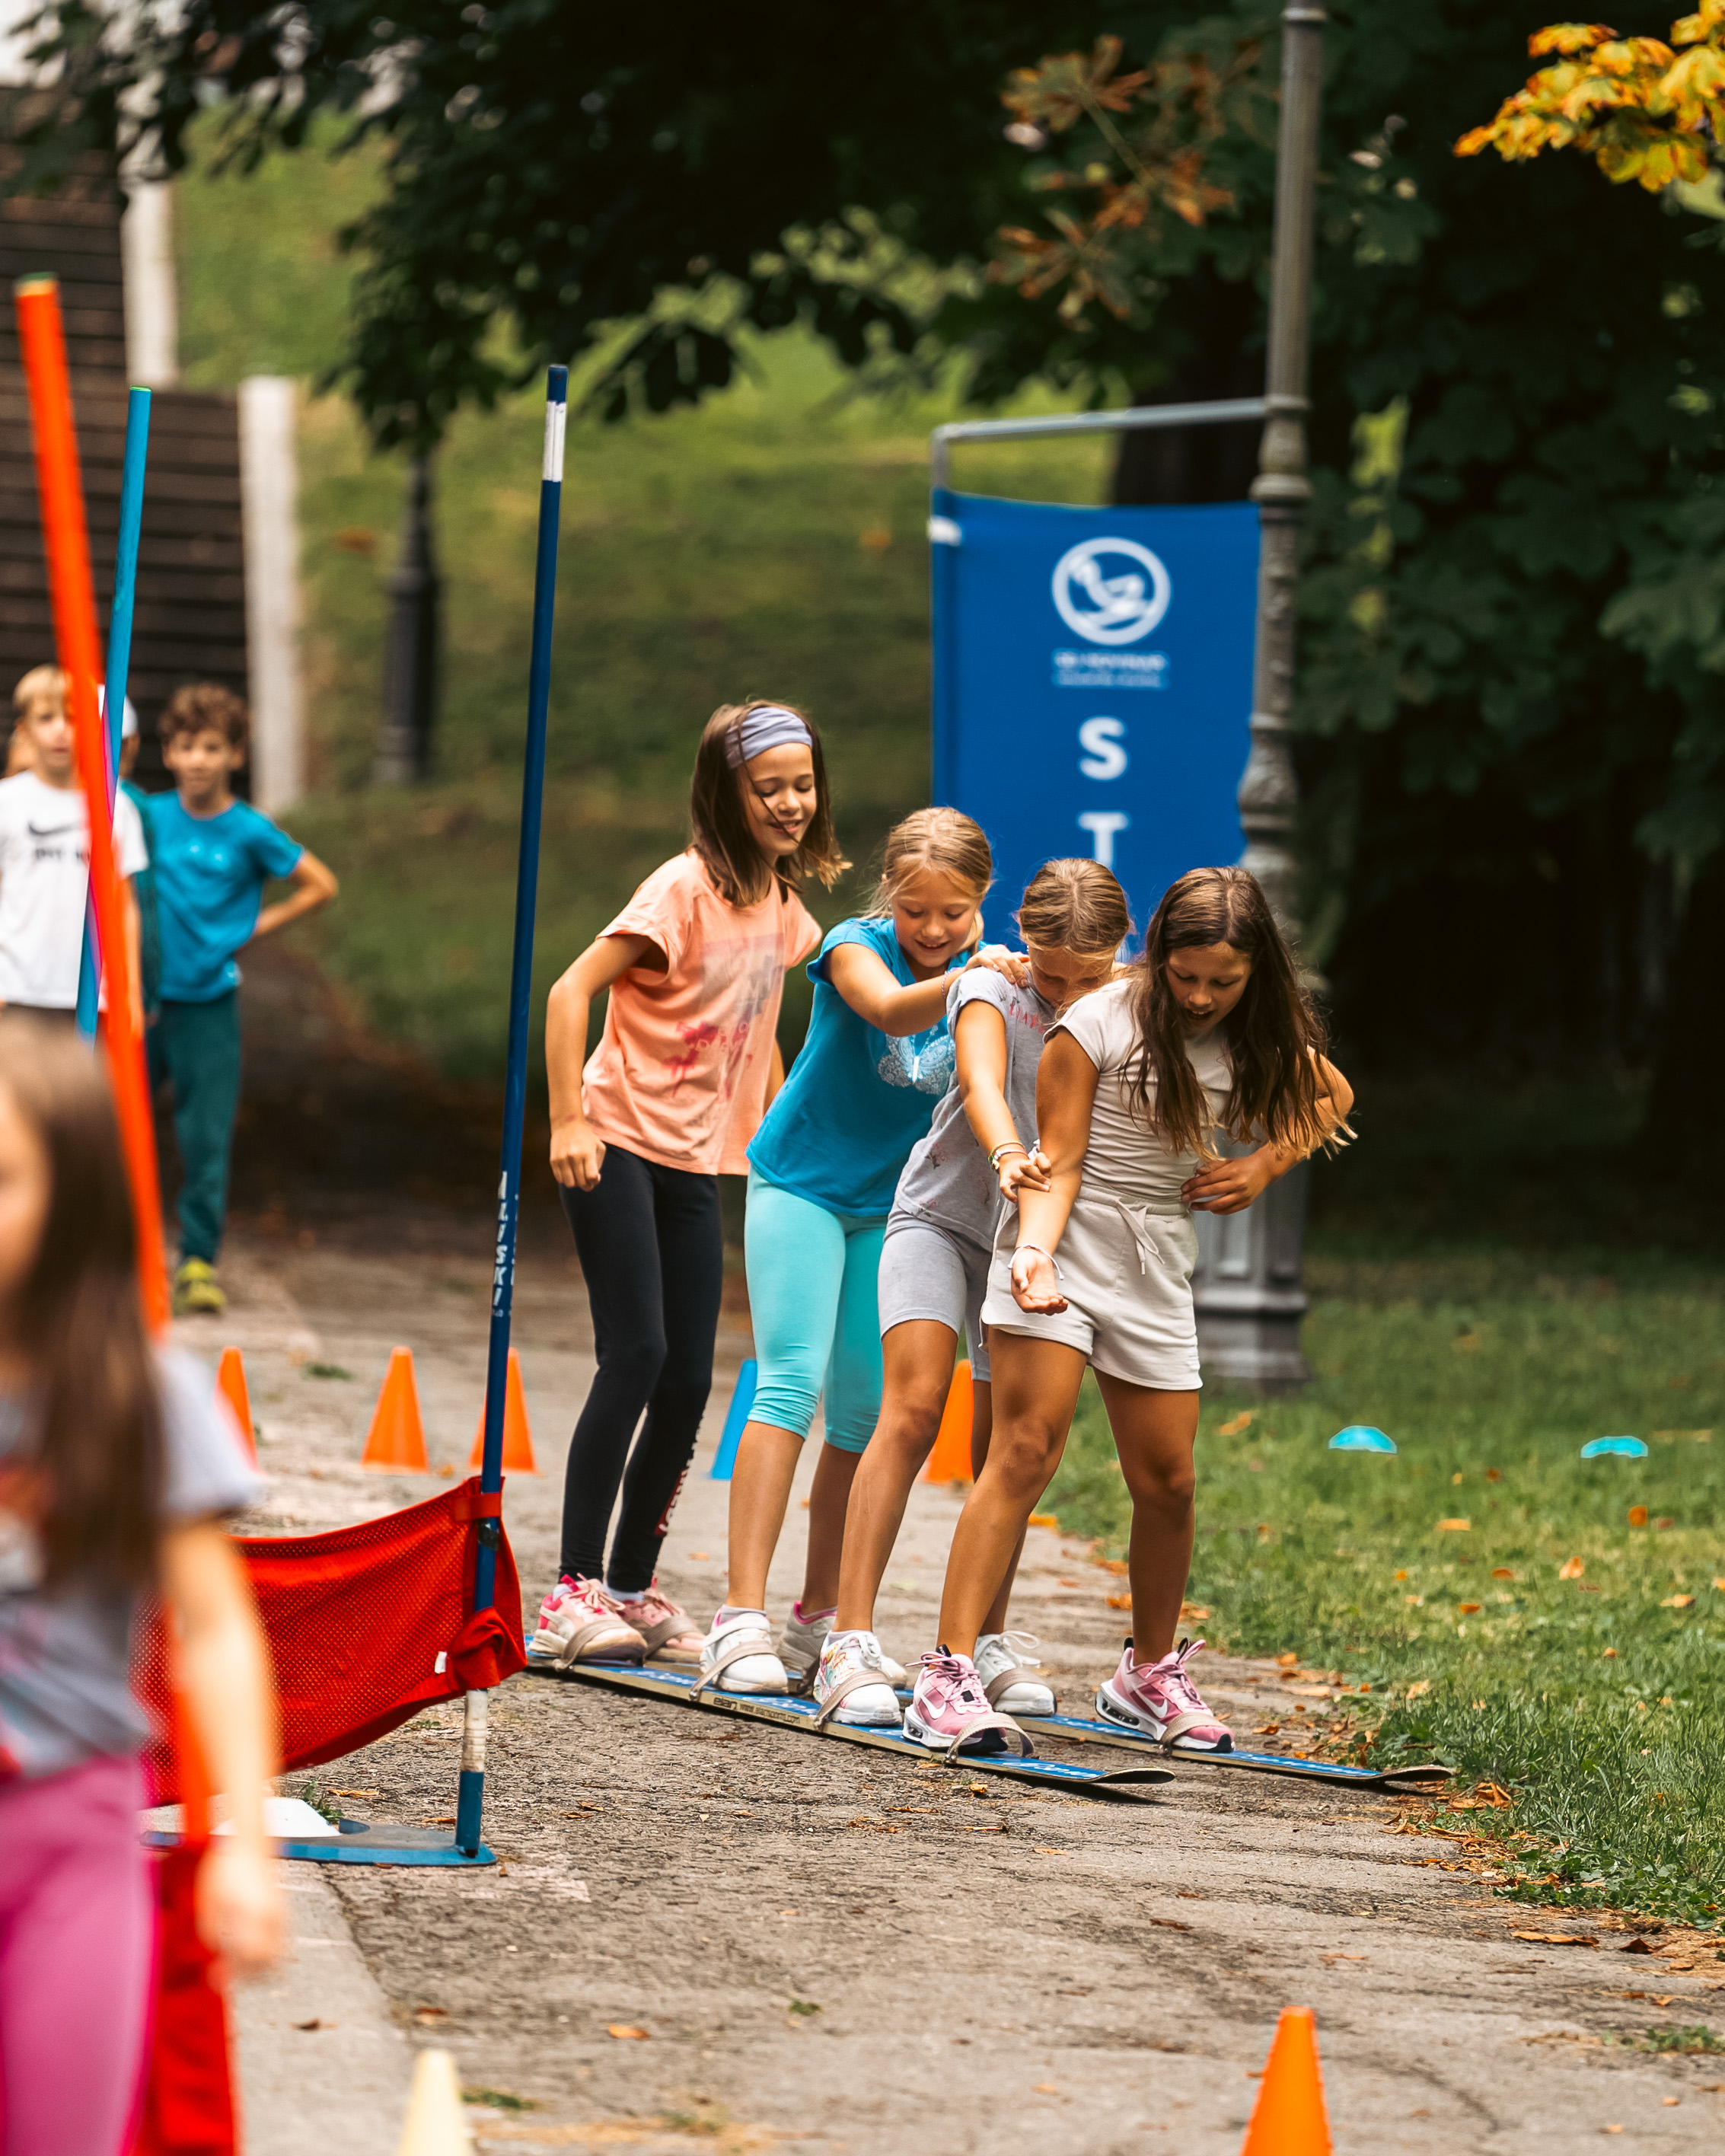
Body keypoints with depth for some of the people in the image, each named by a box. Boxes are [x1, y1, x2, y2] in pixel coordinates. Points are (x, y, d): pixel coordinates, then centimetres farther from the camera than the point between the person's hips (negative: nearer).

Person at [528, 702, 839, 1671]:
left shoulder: (782, 900, 9)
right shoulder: (686, 887, -14)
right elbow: (572, 991, -18)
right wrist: (569, 1123, -24)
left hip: (698, 1162, 7)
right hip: (619, 1145, -7)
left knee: (688, 1380, 3)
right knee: (637, 1355, -15)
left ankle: (634, 1588, 14)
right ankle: (574, 1593, -13)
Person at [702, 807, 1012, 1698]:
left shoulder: (987, 974, -5)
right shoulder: (855, 946, -17)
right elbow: (888, 1008, -40)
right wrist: (962, 982, -57)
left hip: (893, 1207, 4)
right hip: (802, 1185, -4)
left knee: (864, 1413, 4)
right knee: (790, 1384, -15)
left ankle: (818, 1619, 15)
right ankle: (741, 1618, -19)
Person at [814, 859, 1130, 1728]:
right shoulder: (991, 988, -16)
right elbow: (981, 1080, -35)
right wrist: (1007, 1155, -55)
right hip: (941, 1217, -4)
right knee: (913, 1410, -19)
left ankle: (986, 1645, 20)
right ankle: (850, 1647, -23)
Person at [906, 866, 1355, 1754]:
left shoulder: (1259, 1040, 4)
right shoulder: (1099, 1025, -13)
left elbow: (1332, 1098, 24)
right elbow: (1057, 1166, -13)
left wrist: (1264, 1165, 8)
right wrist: (1036, 1251, -31)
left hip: (1158, 1266, 5)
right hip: (1065, 1246, -5)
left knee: (1166, 1481, 7)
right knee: (1025, 1452, -17)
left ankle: (1150, 1674, 30)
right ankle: (948, 1680, -22)